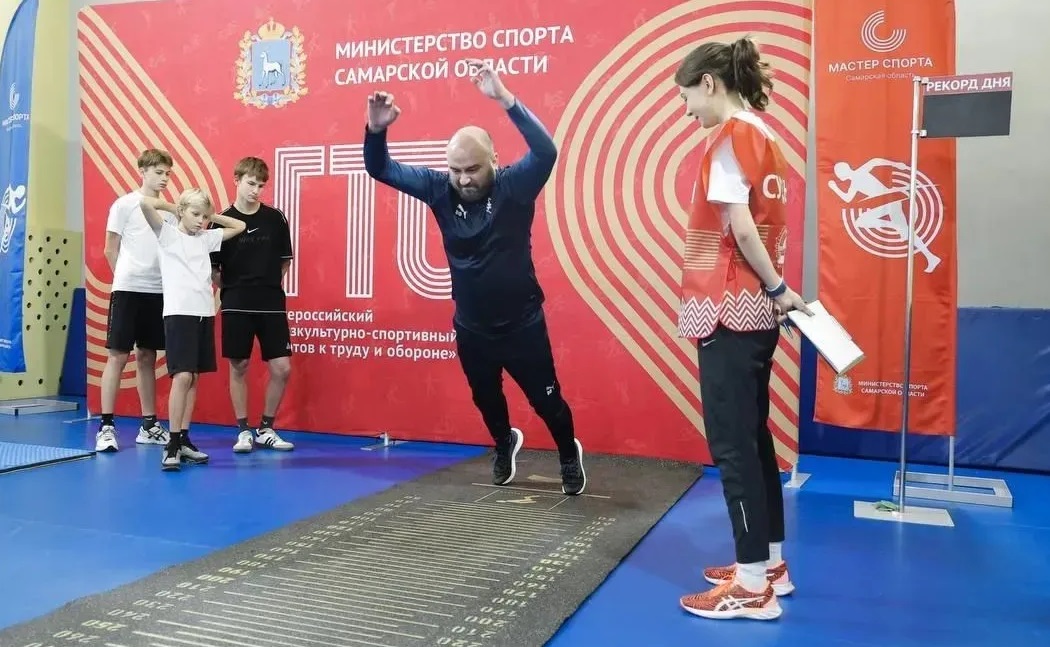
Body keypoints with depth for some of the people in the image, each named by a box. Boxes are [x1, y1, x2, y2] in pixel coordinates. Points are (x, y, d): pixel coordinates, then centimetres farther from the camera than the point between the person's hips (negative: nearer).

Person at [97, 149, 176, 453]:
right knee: (118, 356, -4)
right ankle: (106, 426, 0)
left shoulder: (169, 210, 10)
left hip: (158, 291, 5)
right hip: (128, 290, -4)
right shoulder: (124, 204, -2)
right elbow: (110, 250, 1)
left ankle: (149, 425, 17)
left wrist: (162, 279, 3)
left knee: (147, 357, 11)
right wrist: (129, 278, 5)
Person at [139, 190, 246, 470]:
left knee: (194, 378, 8)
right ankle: (172, 445, -6)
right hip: (179, 312, -6)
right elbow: (145, 203, -13)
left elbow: (239, 226, 25)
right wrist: (174, 206, 2)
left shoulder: (206, 238, 15)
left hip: (204, 313, 6)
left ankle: (184, 440, 15)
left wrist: (210, 215, 17)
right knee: (182, 376, -13)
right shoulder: (167, 233, 2)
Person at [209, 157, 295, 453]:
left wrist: (269, 284, 8)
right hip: (236, 306, -2)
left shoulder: (275, 218, 2)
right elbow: (212, 268, 0)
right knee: (238, 367, 5)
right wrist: (229, 288, -7)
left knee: (282, 368, 0)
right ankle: (244, 431, 18)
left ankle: (265, 429, 17)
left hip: (272, 305, 2)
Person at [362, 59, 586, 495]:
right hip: (471, 327, 4)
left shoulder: (514, 186, -18)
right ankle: (505, 445, 56)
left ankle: (569, 456, 41)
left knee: (546, 400, 11)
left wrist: (504, 98, -46)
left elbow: (546, 150, -37)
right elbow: (380, 169, -6)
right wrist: (376, 128, -26)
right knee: (486, 400, 25)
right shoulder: (439, 189, -9)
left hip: (522, 324, -4)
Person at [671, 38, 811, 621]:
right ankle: (770, 563, 26)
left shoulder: (729, 136, -11)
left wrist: (778, 289, -8)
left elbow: (740, 226, -17)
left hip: (729, 310, -9)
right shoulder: (762, 135, 15)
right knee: (752, 436, 15)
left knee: (731, 444, -3)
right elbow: (758, 226, 7)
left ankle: (754, 588, 5)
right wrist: (775, 290, 1)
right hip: (754, 309, 9)